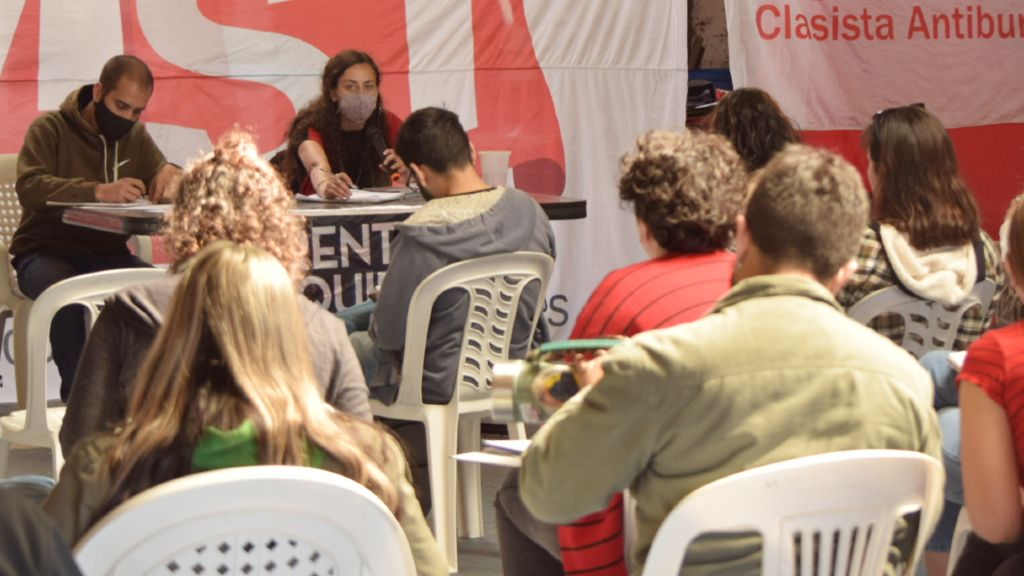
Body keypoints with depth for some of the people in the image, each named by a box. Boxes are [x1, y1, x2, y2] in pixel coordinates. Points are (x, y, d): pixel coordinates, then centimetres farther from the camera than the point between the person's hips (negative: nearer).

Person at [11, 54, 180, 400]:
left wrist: (171, 176, -14)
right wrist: (99, 191, -35)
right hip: (45, 252, -5)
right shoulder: (51, 129, -5)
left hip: (106, 253, 5)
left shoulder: (136, 136, 12)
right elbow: (29, 187, -21)